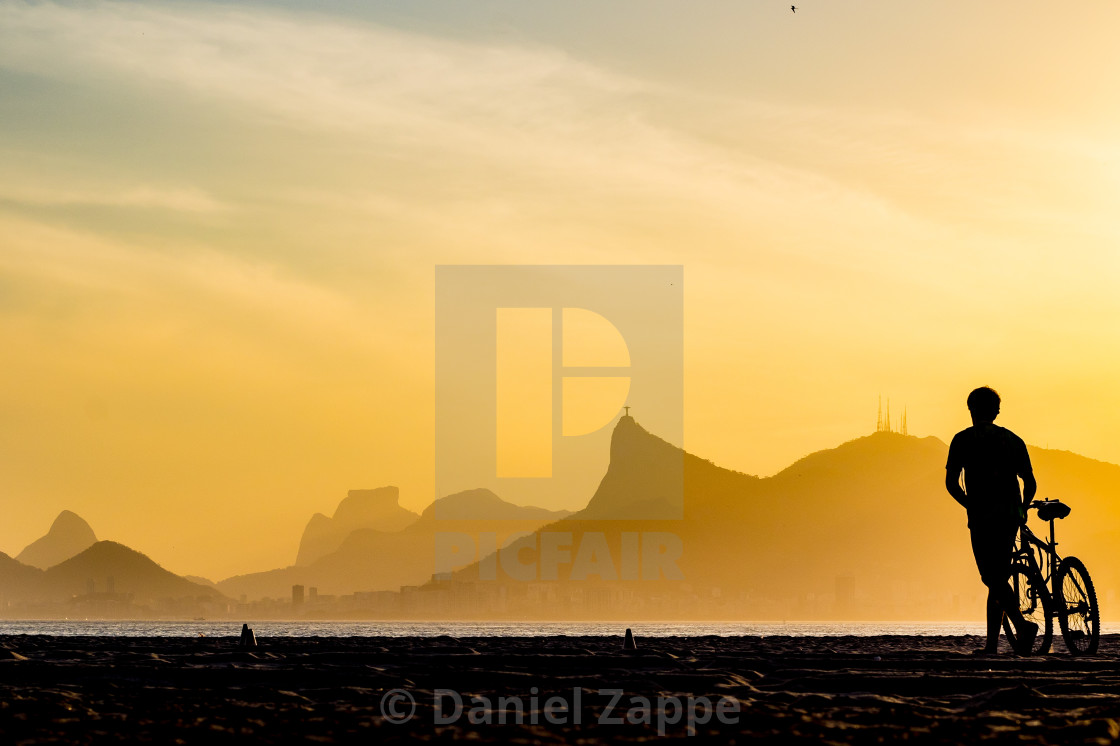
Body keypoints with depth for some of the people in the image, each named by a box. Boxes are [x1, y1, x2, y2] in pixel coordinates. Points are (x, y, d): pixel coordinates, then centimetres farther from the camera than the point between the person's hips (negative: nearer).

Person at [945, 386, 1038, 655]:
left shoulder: (963, 439, 2)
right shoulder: (1013, 440, 13)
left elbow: (951, 482, -3)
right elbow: (1030, 483, 10)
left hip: (982, 517, -5)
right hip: (1010, 516, 5)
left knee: (993, 578, -8)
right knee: (999, 577, 11)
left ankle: (1023, 625, -28)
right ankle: (991, 642, 11)